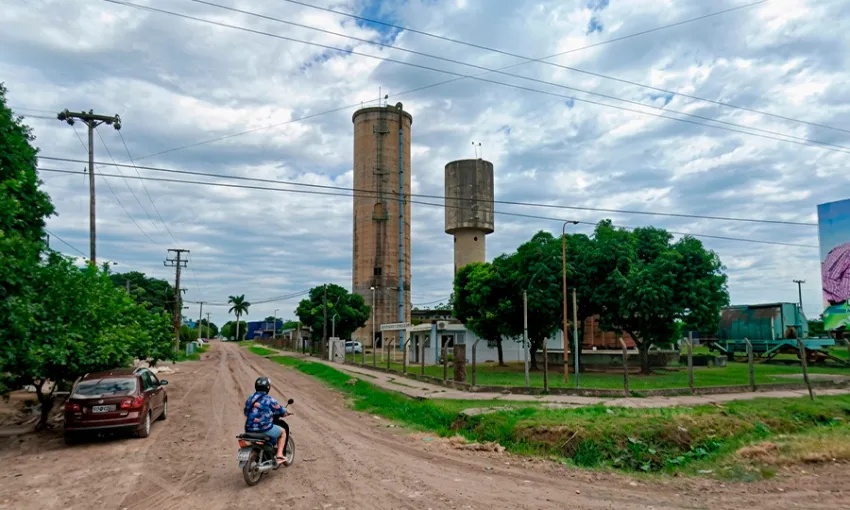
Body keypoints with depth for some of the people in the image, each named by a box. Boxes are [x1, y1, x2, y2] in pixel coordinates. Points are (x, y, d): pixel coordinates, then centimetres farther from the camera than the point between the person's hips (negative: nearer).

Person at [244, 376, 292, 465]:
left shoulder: (249, 399, 6)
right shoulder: (269, 400, -12)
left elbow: (246, 413, 18)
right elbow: (281, 411, -3)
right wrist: (287, 413, 21)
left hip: (249, 430, 6)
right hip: (265, 429, -6)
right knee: (283, 432, 18)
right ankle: (279, 455, 9)